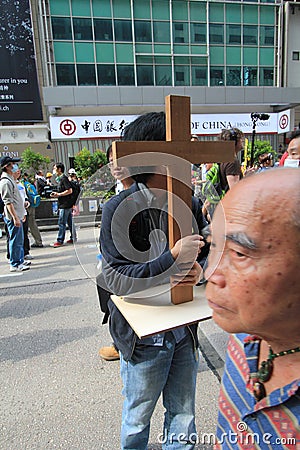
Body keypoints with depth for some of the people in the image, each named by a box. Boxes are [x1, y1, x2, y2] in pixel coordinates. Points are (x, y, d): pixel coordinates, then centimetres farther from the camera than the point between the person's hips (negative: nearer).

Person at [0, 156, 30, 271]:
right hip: (13, 217, -10)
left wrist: (21, 215, 24)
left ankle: (20, 261, 27)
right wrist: (15, 218, -22)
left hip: (17, 215, 10)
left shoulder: (11, 179, 16)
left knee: (20, 240, 17)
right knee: (15, 241, -4)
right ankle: (15, 265, 5)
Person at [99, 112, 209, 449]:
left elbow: (204, 253, 8)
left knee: (183, 416, 25)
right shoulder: (120, 209, -19)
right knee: (137, 419, 24)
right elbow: (115, 279, -22)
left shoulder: (190, 204, -3)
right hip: (143, 336, -4)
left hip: (184, 331, 4)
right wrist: (173, 259, -31)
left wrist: (198, 269, -15)